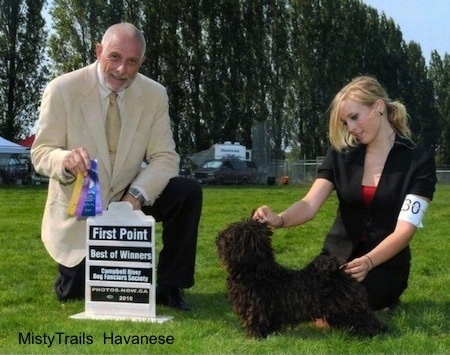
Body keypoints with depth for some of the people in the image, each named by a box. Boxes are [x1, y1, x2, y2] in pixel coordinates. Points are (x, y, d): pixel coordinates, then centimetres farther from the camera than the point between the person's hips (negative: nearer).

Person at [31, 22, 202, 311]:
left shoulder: (155, 94, -9)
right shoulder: (63, 89, -16)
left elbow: (165, 157, -8)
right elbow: (40, 153, -13)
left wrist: (137, 194, -28)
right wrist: (66, 159, -38)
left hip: (127, 198, 2)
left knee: (189, 192, -21)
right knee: (74, 293, -6)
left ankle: (169, 286, -6)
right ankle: (80, 272, 35)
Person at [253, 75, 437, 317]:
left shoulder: (418, 160, -9)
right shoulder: (341, 155, 1)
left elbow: (405, 229, -17)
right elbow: (310, 204, -12)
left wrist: (368, 261, -35)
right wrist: (279, 219, -35)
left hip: (385, 262, -3)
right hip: (338, 255, 3)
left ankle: (385, 299, 7)